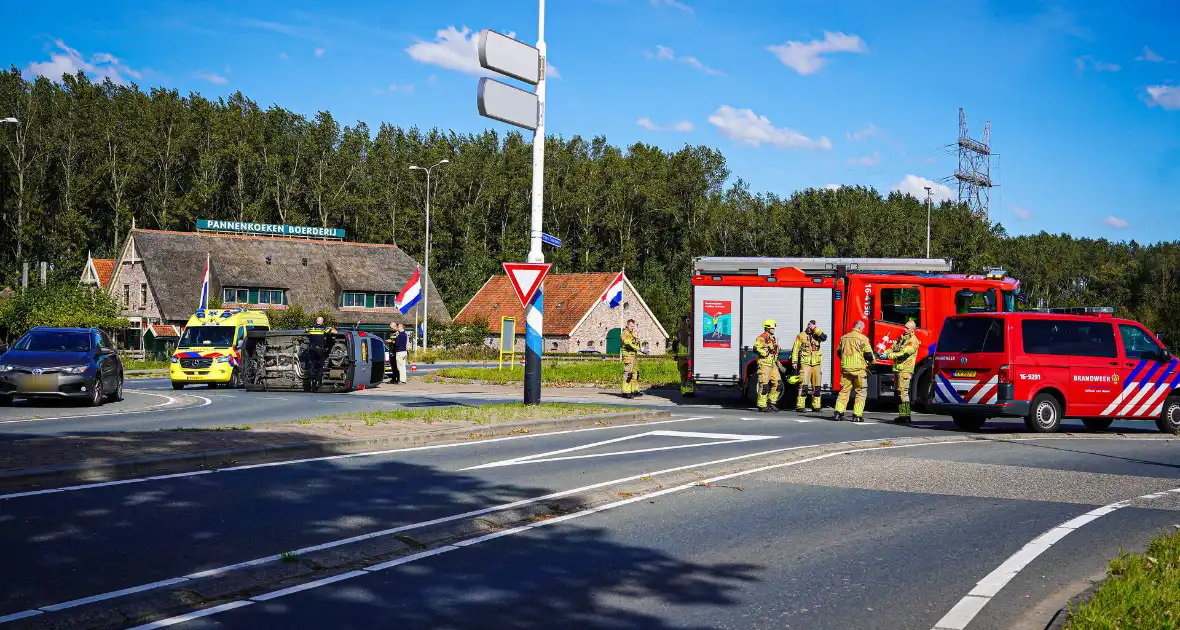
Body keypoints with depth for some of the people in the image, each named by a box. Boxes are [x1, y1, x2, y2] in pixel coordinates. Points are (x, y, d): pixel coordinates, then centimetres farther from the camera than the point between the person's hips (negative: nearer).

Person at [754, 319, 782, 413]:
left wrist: (776, 361, 23)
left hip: (772, 364, 9)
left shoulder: (773, 338, 19)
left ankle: (771, 403, 14)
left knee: (777, 383, 4)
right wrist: (766, 353, -21)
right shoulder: (761, 338, -10)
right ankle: (761, 406, -3)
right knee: (764, 385, -8)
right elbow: (756, 348, -24)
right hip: (764, 364, -9)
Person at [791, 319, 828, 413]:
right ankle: (800, 406, -11)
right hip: (805, 364, -4)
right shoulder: (801, 336, 2)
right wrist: (794, 362, -7)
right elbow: (795, 349, 0)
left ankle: (816, 406, 17)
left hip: (816, 364, 4)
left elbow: (824, 337, -13)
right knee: (804, 385, -11)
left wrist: (815, 329, -13)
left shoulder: (817, 335, 9)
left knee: (817, 386, 8)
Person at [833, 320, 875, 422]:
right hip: (859, 368, -5)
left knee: (844, 391, 11)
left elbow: (839, 353, 20)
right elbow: (868, 354, -8)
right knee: (861, 392, 5)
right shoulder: (863, 339, -8)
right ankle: (857, 415, 0)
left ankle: (838, 412, 4)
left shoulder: (844, 338, 10)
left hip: (845, 368, 5)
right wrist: (871, 360, 13)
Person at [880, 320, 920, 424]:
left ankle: (906, 416, -15)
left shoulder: (913, 341, -10)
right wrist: (883, 353, 2)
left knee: (903, 392, -14)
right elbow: (893, 349, 20)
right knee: (899, 392, 11)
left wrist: (888, 356, -19)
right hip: (898, 368, 9)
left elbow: (903, 354, -19)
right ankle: (902, 415, 15)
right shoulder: (902, 338, 18)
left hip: (905, 369, -9)